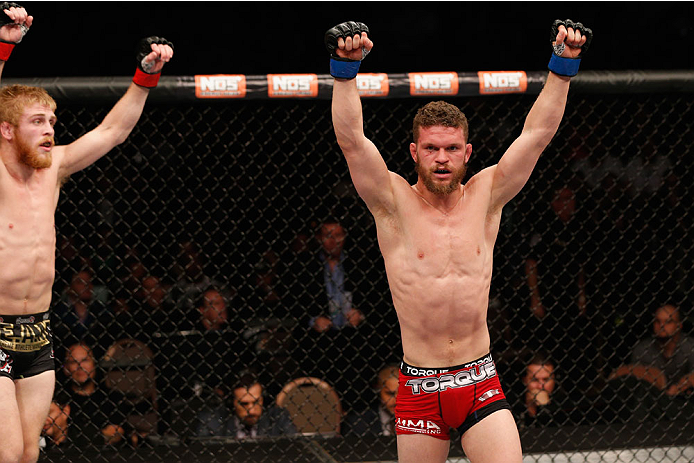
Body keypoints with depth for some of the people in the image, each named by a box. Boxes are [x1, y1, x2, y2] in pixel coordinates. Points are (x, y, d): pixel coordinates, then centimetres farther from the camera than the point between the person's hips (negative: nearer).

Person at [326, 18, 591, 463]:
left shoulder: (484, 197, 5)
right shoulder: (394, 203, -2)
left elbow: (537, 133, 0)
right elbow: (351, 139, -14)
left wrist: (563, 65, -9)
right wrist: (346, 67, -26)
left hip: (481, 382, 1)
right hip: (419, 389, -1)